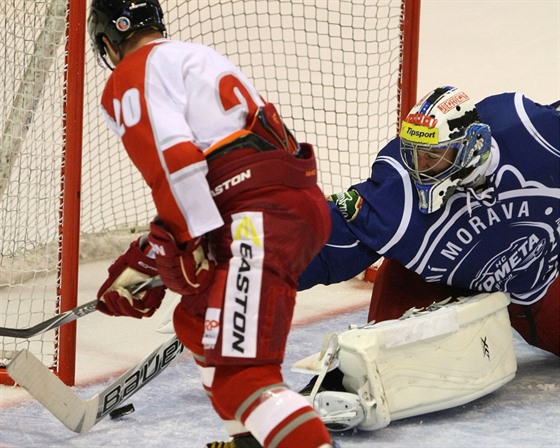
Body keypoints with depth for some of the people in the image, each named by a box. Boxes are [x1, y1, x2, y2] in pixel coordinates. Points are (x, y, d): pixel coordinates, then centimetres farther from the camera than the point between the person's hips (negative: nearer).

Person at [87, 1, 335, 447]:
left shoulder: (134, 74, 2)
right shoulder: (195, 57, 30)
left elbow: (173, 162, -15)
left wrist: (199, 246, -14)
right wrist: (143, 261, 30)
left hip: (264, 219, -10)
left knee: (237, 370, -17)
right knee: (198, 323, 28)